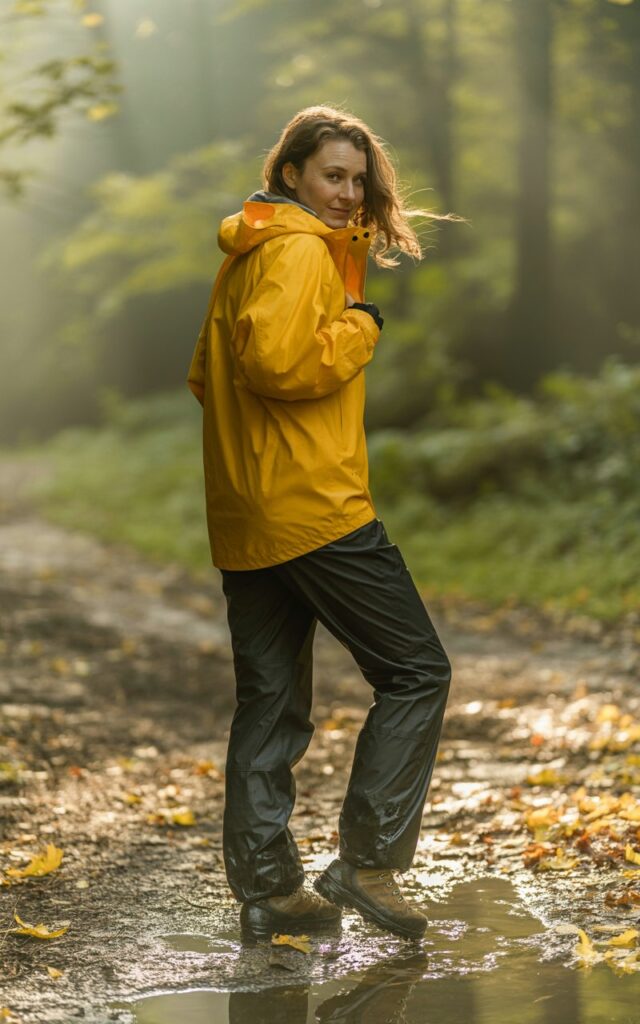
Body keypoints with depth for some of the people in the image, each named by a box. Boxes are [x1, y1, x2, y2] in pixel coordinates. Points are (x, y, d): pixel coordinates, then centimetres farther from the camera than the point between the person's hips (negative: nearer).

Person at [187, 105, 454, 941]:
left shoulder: (246, 253, 21)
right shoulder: (300, 249, -10)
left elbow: (206, 375, 28)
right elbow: (278, 358, -24)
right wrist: (361, 329, -11)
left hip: (244, 519, 10)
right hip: (314, 506, -10)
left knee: (270, 704, 11)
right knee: (416, 672, -1)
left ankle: (268, 888, 14)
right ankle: (367, 862, -4)